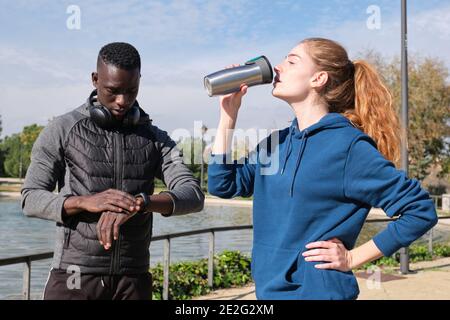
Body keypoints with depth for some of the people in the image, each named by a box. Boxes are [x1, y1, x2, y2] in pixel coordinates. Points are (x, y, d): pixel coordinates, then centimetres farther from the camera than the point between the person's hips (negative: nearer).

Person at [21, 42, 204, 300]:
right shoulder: (62, 130, 0)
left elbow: (193, 196, -7)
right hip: (75, 278, -2)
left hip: (134, 280, 2)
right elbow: (31, 200, -4)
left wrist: (139, 202, -27)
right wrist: (86, 202, -24)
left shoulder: (156, 139, 6)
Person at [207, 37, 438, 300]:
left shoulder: (349, 145, -15)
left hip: (318, 290, -7)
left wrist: (353, 258, -12)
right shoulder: (276, 143, 6)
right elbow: (223, 185, 6)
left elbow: (421, 211, -14)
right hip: (269, 289, 7)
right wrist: (229, 113, 2)